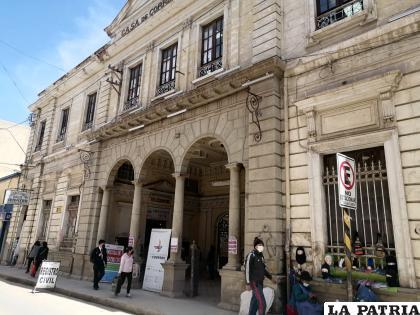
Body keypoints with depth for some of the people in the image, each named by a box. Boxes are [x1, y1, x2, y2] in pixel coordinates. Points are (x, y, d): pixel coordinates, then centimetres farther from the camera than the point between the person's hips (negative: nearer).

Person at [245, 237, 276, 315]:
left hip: (260, 282, 8)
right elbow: (247, 270, -16)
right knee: (262, 303, -10)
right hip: (254, 282, -8)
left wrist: (270, 278, 22)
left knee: (255, 301, 15)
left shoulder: (261, 255, 11)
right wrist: (248, 283, -18)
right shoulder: (251, 255, -14)